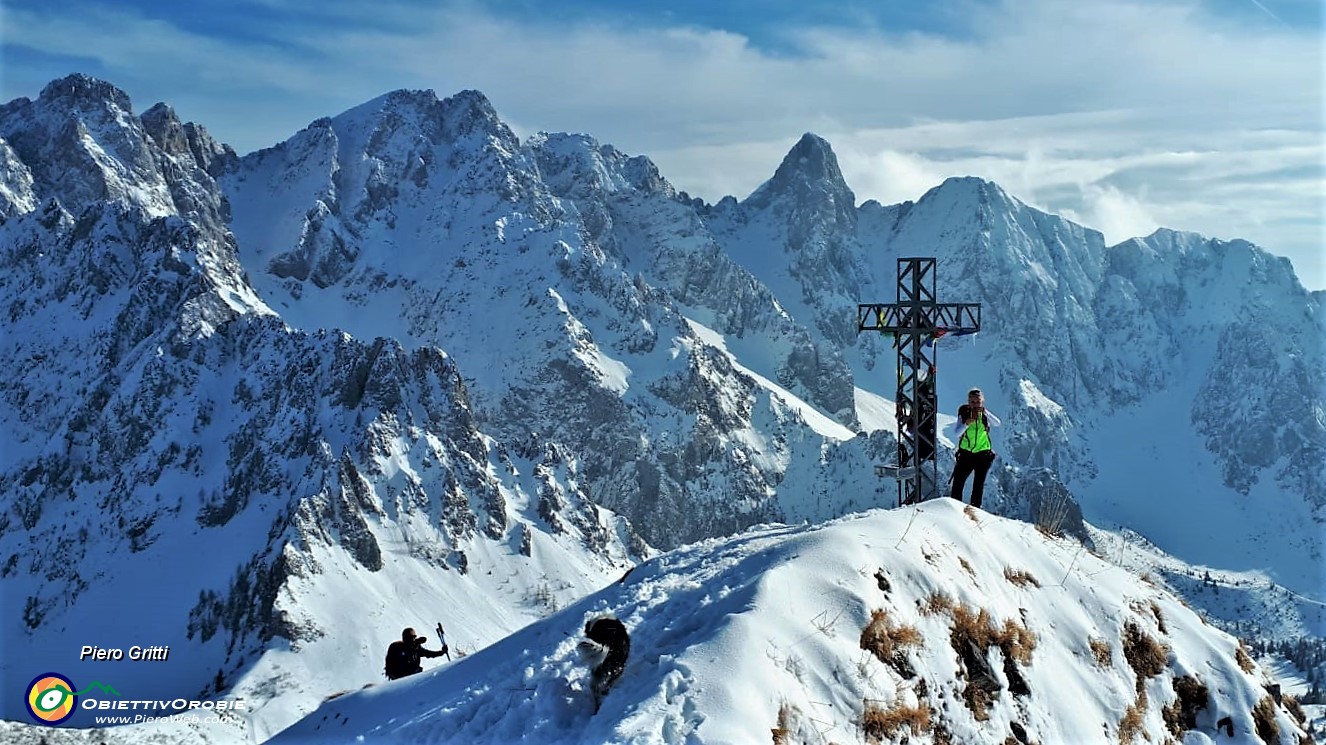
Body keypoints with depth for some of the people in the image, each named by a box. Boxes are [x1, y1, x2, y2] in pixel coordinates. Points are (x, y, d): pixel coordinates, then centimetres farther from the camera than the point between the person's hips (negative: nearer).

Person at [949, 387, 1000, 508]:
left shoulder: (985, 415, -2)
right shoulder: (964, 415, -5)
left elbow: (997, 423, -20)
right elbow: (956, 433, -15)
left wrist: (985, 412, -32)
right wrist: (966, 424, -33)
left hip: (983, 454, 0)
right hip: (966, 453, 0)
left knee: (979, 484, -1)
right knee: (958, 482, -2)